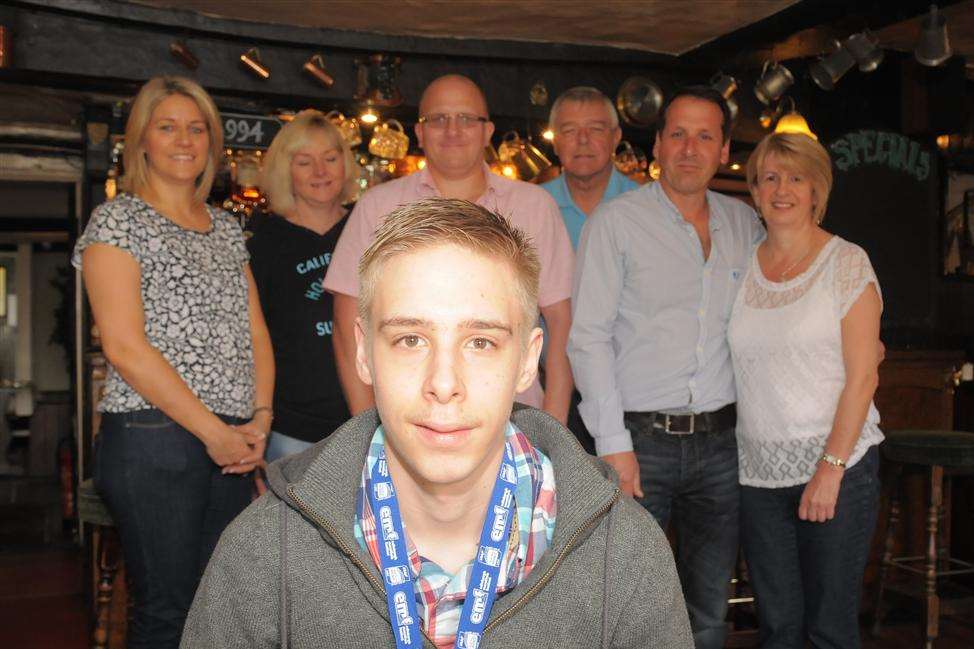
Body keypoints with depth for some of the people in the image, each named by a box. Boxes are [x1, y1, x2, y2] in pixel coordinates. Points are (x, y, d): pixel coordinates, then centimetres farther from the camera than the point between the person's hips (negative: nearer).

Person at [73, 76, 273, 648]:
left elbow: (256, 333, 15)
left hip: (234, 445, 6)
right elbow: (125, 346, -12)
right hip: (154, 440, -6)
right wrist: (214, 431, -13)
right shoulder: (117, 221, -2)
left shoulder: (227, 227, 17)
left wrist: (260, 418, -2)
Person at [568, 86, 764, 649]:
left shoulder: (744, 223, 11)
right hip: (641, 439, -4)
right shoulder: (615, 222, -4)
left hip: (721, 440, 4)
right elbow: (589, 336, -9)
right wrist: (614, 443, -13)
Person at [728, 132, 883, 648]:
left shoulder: (846, 262, -3)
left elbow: (862, 377, -8)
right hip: (759, 469, 4)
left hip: (838, 465, -3)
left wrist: (830, 468, -14)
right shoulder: (744, 265, 8)